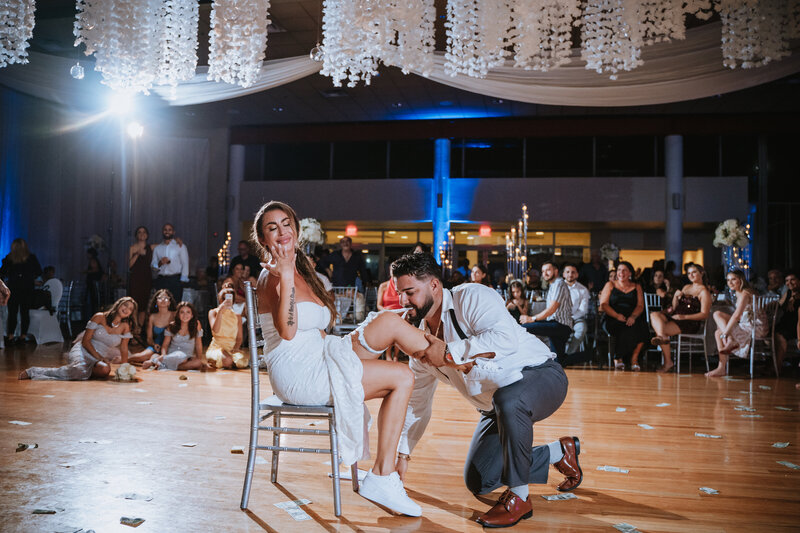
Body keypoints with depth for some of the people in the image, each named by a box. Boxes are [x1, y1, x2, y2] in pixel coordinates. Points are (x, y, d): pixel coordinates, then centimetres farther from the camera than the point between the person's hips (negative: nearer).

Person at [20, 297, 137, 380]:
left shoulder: (125, 326, 5)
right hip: (83, 351, -3)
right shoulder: (99, 317, -2)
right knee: (78, 369, -37)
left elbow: (123, 350, 8)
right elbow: (85, 341, -4)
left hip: (102, 358, 3)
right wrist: (99, 357, -15)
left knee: (105, 370, -36)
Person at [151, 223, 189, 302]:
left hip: (175, 280, -3)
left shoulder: (180, 246, 9)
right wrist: (160, 263, -8)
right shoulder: (157, 248, 18)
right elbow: (153, 265, 14)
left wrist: (183, 280, -6)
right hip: (161, 280, 3)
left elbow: (185, 264, 3)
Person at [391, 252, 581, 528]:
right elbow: (417, 403, 11)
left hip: (540, 375, -8)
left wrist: (449, 352, -31)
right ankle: (560, 452, 19)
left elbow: (505, 337, -37)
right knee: (478, 482, 4)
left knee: (507, 399, -42)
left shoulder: (470, 297, -18)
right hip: (499, 409, 8)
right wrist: (402, 453, 8)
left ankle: (519, 497, -23)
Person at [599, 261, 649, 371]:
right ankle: (618, 358, -18)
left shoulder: (636, 287, 19)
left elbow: (640, 306, 7)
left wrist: (633, 317, -15)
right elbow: (603, 305, 2)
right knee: (625, 330, -35)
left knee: (642, 328, -33)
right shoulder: (610, 285, 14)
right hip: (613, 320, -2)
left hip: (632, 320, 2)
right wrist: (617, 316, -15)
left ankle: (634, 359, -21)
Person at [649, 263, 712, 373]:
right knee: (654, 315, -20)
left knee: (662, 329, -26)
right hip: (675, 317, 7)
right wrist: (676, 296, 0)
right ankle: (662, 336, -44)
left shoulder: (704, 292, -1)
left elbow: (704, 314, -10)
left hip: (691, 323, -7)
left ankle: (668, 361, -22)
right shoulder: (686, 287, 22)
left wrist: (684, 317, -18)